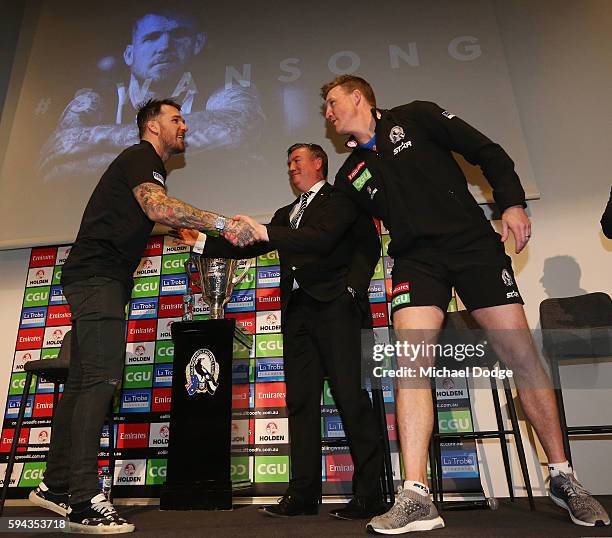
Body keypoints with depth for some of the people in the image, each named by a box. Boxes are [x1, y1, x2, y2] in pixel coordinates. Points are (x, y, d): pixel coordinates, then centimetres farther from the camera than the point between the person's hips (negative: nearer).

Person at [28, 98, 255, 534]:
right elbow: (157, 206, -25)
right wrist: (222, 224, -29)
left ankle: (56, 485, 17)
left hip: (99, 280, 10)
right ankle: (85, 501, -12)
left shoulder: (146, 165, 27)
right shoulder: (141, 157, -5)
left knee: (83, 382, 9)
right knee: (101, 380, -15)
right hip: (98, 275, -10)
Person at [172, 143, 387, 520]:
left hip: (333, 304, -6)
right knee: (301, 400, 4)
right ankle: (304, 493, 11)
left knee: (350, 395, -8)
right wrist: (201, 242, 18)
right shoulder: (286, 214, 26)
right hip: (297, 309, 7)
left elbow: (322, 238, -11)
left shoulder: (340, 198, 6)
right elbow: (249, 247, 24)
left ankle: (370, 495, 0)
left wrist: (264, 232, -19)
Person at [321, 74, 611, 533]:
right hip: (416, 260, 3)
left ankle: (563, 478, 14)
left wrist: (512, 202, -10)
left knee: (522, 356, -3)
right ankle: (416, 496, -15)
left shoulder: (413, 117, 6)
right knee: (410, 363, -18)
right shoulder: (350, 176, 16)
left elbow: (486, 152, 3)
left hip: (474, 242, -2)